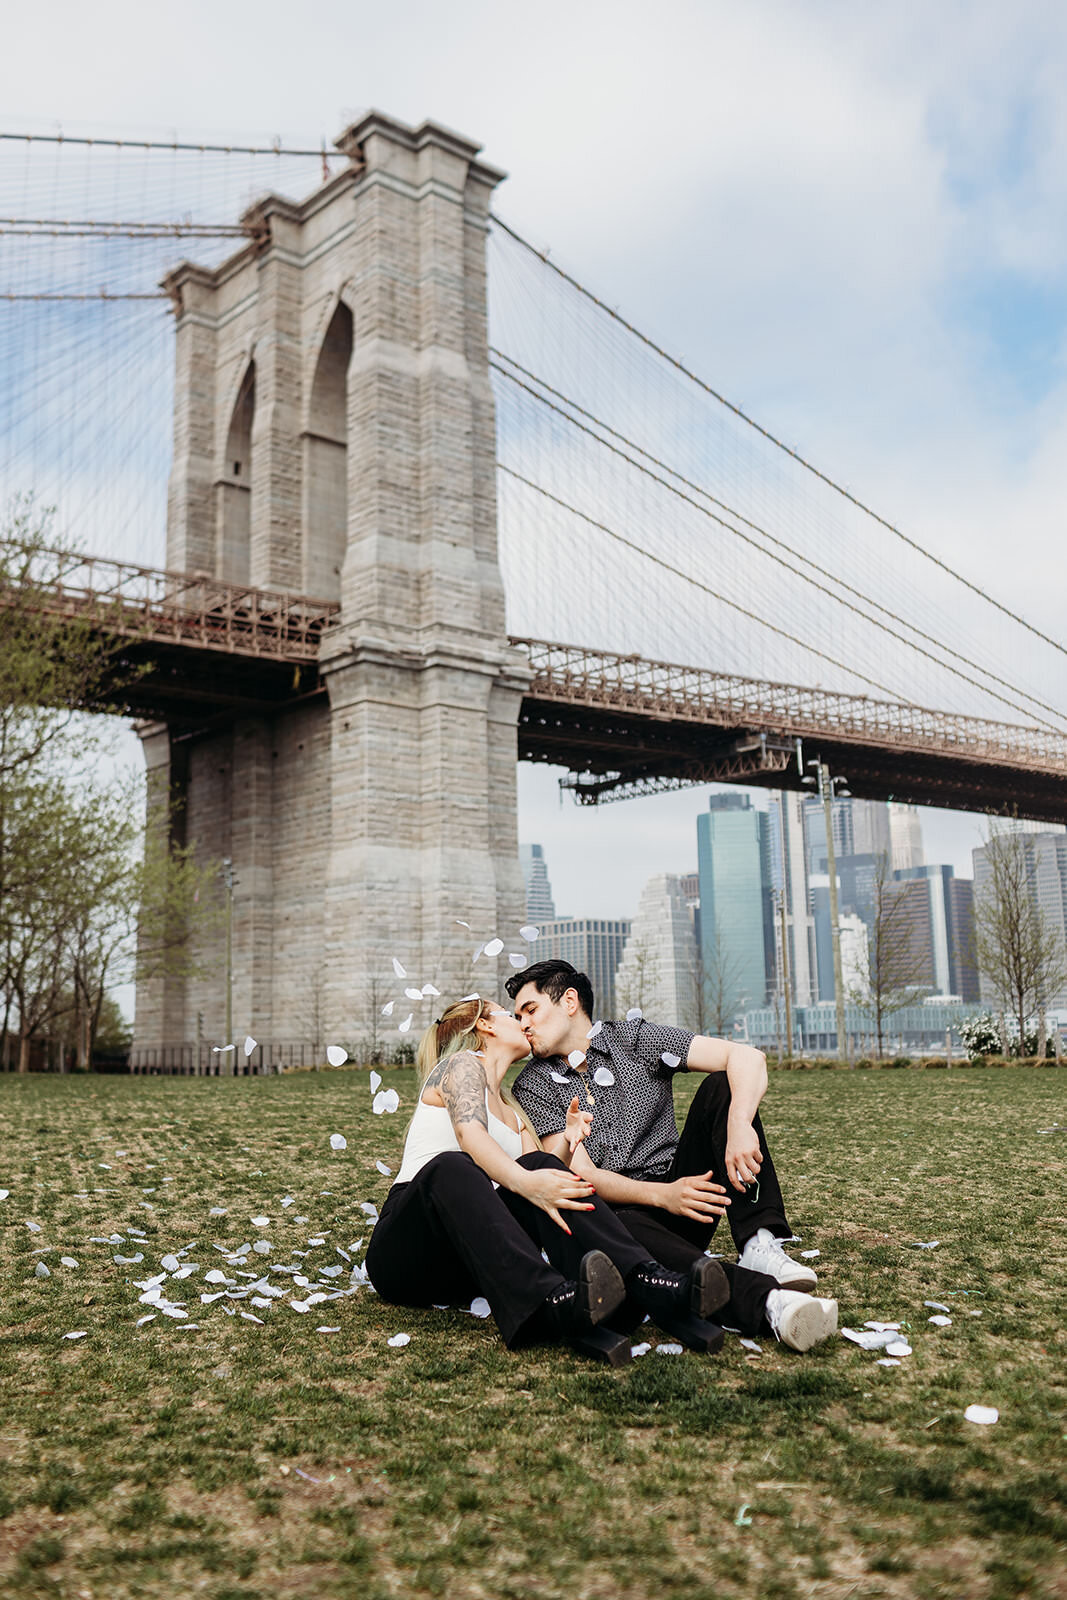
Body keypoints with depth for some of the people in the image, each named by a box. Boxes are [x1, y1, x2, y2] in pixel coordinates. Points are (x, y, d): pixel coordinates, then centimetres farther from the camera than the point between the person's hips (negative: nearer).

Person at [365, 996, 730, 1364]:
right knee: (450, 1167, -36)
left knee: (541, 1165, -19)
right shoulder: (462, 1064, 5)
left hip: (471, 1256, 6)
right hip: (405, 1254, -6)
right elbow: (470, 1136, -17)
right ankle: (549, 1302, -60)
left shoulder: (514, 1113, 29)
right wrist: (524, 1182, -33)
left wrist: (565, 1136, -2)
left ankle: (647, 1284, -42)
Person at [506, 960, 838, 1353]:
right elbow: (582, 1174, -9)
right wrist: (662, 1195, -26)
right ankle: (767, 1299, -56)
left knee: (721, 1085, -15)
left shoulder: (635, 1039, 4)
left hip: (677, 1184, 2)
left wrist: (739, 1127, -29)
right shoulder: (533, 1087, 4)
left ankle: (759, 1243, -30)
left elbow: (748, 1057, -8)